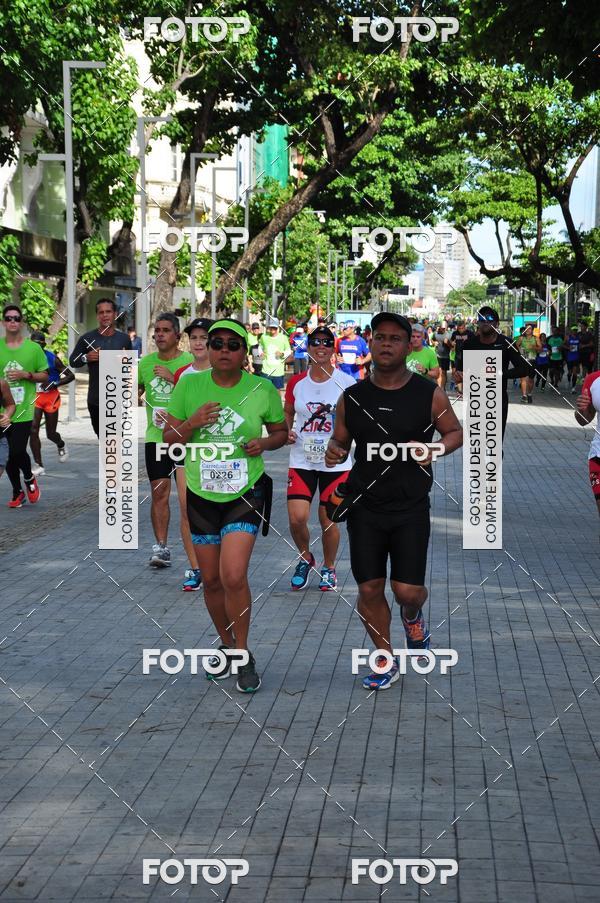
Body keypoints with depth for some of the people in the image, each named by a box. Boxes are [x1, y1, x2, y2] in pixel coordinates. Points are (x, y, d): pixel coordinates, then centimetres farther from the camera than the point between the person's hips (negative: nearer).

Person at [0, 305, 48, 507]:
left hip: (24, 410, -2)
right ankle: (17, 493, 24)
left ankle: (29, 479, 16)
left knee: (17, 452, -14)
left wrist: (26, 375, -10)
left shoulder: (33, 348, 1)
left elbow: (44, 375, 6)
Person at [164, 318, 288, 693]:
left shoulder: (263, 389, -6)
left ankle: (243, 655, 3)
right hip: (202, 494, 3)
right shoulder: (189, 385, -4)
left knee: (234, 576, -16)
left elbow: (280, 431, 8)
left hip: (246, 493, -3)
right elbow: (169, 438, 1)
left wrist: (264, 443, -14)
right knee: (211, 579, 11)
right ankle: (227, 645, 34)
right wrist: (193, 423, -19)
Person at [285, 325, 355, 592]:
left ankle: (329, 568, 28)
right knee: (296, 518, -9)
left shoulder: (346, 382, -4)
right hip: (301, 460, 2)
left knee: (328, 520, 4)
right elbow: (288, 412, 18)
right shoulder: (296, 382, 3)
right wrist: (287, 432, 0)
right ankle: (305, 558, 20)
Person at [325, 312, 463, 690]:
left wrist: (435, 450, -15)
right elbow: (341, 440, 13)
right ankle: (386, 661, 23)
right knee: (369, 590, 4)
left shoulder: (429, 394, -4)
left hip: (411, 508, -2)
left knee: (408, 591, -5)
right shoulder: (352, 397, 2)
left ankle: (413, 616, 33)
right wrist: (334, 451, -11)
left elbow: (456, 432, 6)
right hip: (365, 507, 2)